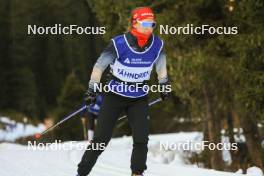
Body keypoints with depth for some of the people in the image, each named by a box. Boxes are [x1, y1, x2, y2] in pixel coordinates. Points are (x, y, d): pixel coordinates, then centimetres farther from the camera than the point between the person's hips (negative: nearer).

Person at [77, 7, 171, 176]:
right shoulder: (119, 44, -21)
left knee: (141, 138, -13)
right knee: (101, 139, -3)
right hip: (116, 95, -2)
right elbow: (99, 66, -9)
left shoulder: (157, 45, -11)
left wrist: (164, 85, 21)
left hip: (139, 98, 2)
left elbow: (161, 66, 11)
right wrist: (92, 89, -6)